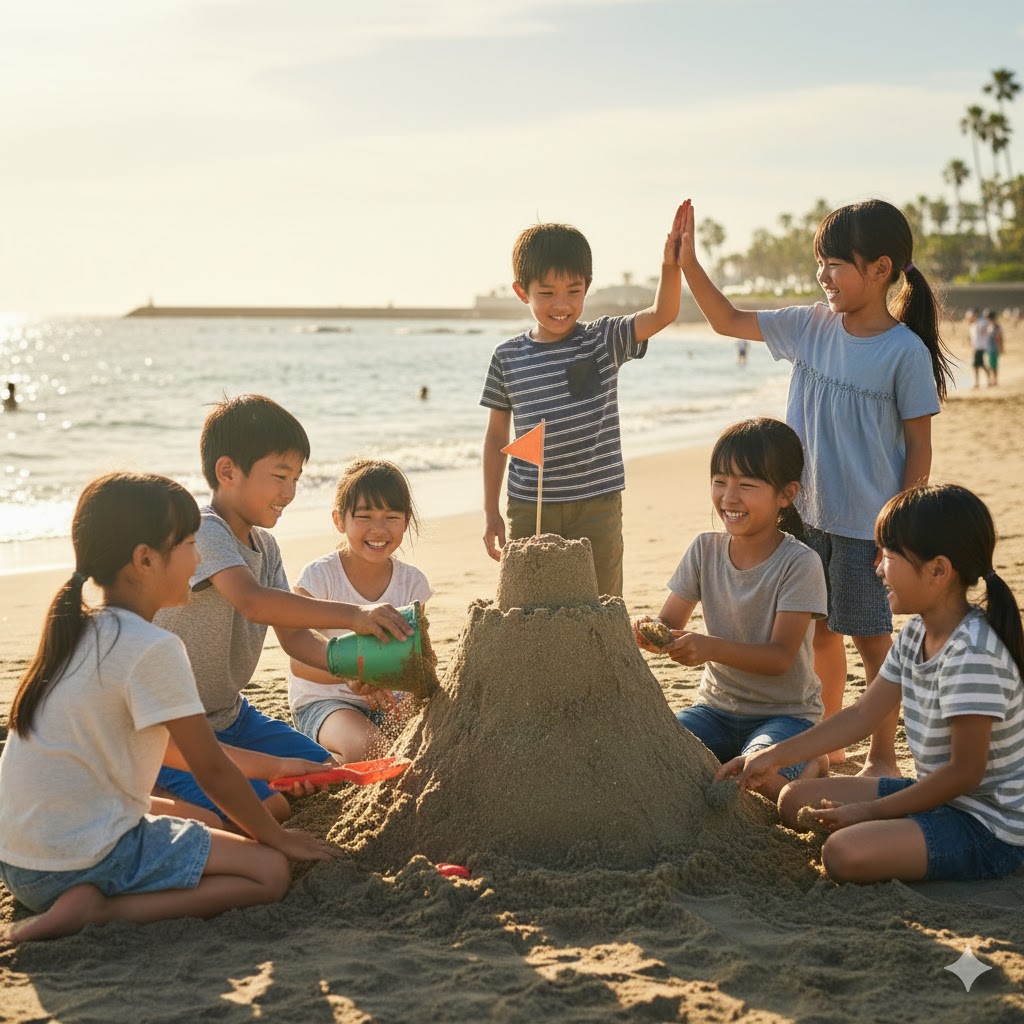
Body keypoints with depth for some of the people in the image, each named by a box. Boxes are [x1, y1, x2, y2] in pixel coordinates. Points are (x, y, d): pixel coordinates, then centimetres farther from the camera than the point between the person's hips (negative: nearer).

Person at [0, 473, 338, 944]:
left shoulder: (79, 631, 11)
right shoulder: (152, 649, -17)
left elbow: (169, 745, 20)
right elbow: (210, 769, -10)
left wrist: (271, 766, 24)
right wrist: (278, 837, 4)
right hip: (84, 859, -9)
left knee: (183, 815, 32)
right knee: (270, 871, -7)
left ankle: (84, 902, 8)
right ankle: (94, 912, -14)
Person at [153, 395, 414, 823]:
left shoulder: (265, 546, 8)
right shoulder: (204, 533, -22)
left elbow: (293, 635, 2)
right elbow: (252, 601, -40)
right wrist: (353, 615, -45)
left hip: (230, 716, 9)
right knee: (271, 810, -23)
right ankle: (144, 791, -3)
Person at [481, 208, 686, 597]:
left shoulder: (604, 341, -1)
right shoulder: (508, 357, 2)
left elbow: (661, 315, -17)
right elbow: (497, 435, 8)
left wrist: (671, 265, -35)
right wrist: (491, 511, 8)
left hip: (597, 505, -1)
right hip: (529, 509, 1)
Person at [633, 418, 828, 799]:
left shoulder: (799, 564, -16)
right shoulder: (705, 550, -1)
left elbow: (780, 656, -20)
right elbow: (671, 623, 1)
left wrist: (710, 647, -36)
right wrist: (651, 632, -25)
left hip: (786, 713, -3)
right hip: (718, 706, 4)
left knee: (754, 777, -34)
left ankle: (812, 761, 1)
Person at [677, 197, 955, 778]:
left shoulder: (905, 351, -13)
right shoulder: (811, 327, 1)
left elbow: (919, 446, -10)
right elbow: (728, 321, 7)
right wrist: (688, 262, -4)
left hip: (867, 524, -5)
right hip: (809, 514, 5)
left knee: (872, 637, 4)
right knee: (820, 631, 16)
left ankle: (883, 757, 18)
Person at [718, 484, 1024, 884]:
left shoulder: (972, 654, -26)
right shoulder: (916, 634, 4)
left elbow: (965, 771, -24)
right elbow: (862, 715, 12)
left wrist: (868, 811, -16)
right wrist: (772, 757, 9)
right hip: (940, 794, 10)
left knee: (845, 853, -30)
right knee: (796, 800, 9)